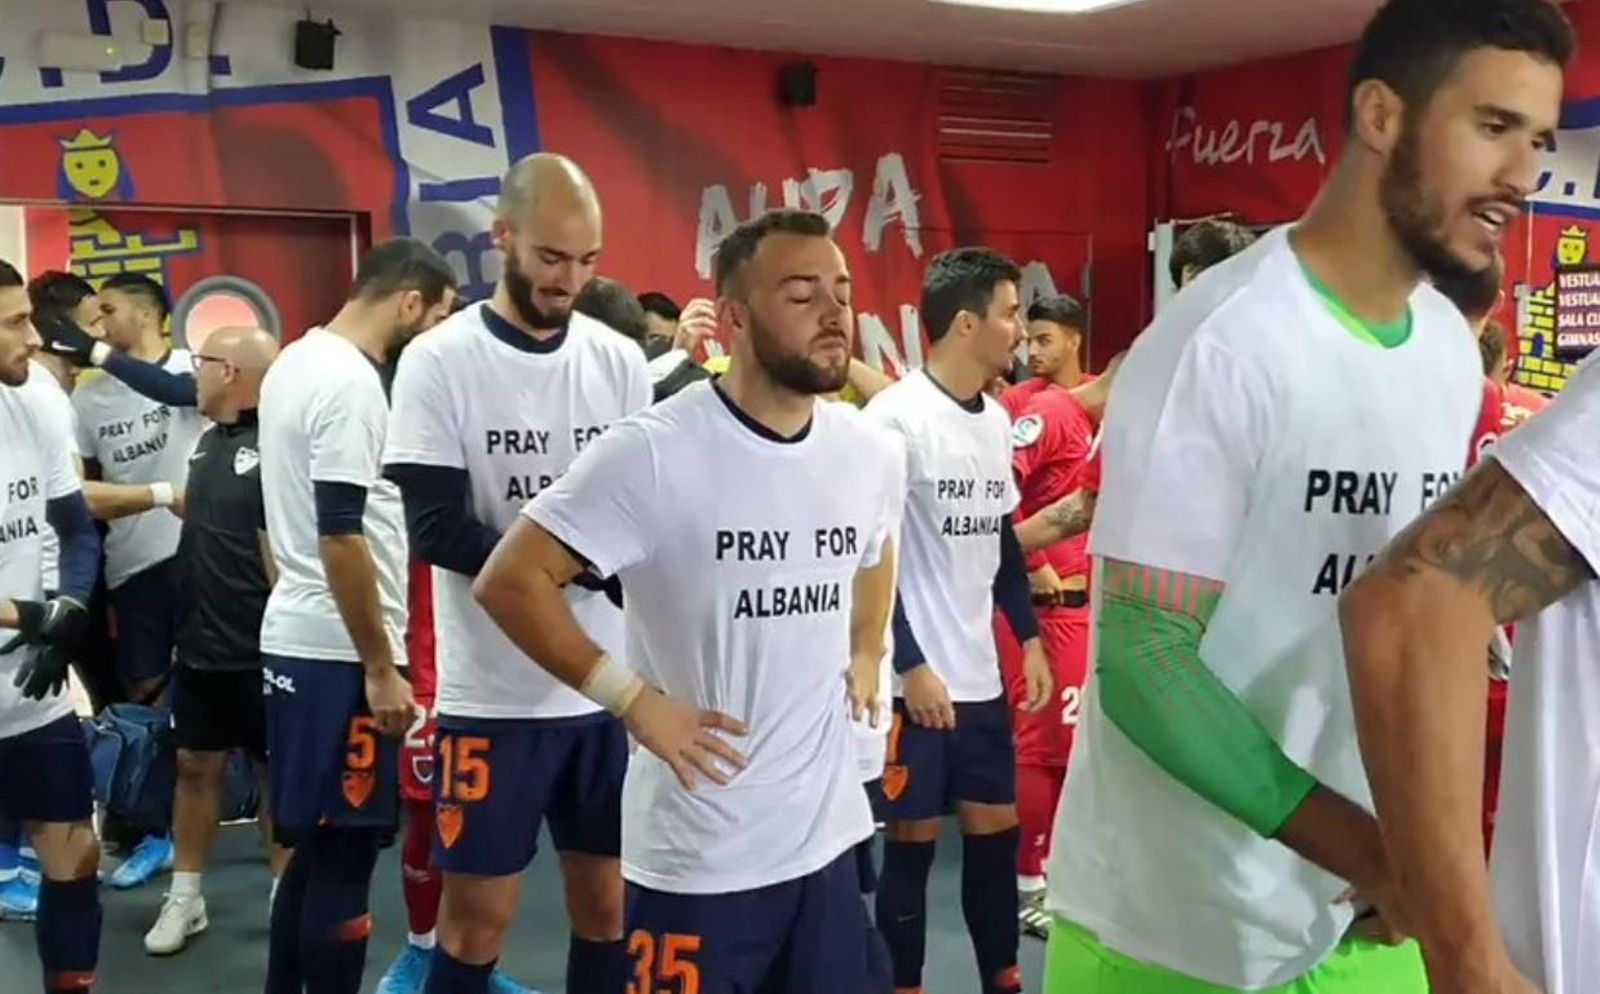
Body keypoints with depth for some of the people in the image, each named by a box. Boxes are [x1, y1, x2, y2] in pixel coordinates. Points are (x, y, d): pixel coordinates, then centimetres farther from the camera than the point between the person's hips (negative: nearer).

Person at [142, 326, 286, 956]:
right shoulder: (210, 441, 9)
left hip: (258, 650, -8)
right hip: (199, 644, 8)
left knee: (278, 773, 7)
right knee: (195, 765, 14)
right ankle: (185, 898, 25)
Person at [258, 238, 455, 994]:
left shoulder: (295, 363, 13)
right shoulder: (351, 383, -18)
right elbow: (341, 536, -23)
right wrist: (380, 667, -19)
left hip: (295, 637, 10)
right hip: (336, 651, -10)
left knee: (315, 845, 17)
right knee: (344, 852, -1)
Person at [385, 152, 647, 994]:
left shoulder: (620, 361, 4)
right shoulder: (439, 363, -7)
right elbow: (437, 529, -14)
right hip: (494, 693, -4)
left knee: (608, 903, 13)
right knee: (477, 914, 6)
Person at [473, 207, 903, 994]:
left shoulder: (871, 453, 3)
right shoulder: (653, 452, -17)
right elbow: (510, 580, -15)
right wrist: (633, 699, -17)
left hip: (829, 835, 6)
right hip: (696, 856, -5)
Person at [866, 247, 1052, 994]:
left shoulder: (997, 419, 10)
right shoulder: (894, 418, -14)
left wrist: (1029, 638, 14)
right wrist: (910, 667, -15)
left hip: (982, 675, 7)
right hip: (915, 680, -7)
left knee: (995, 831, 13)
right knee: (912, 840, 3)